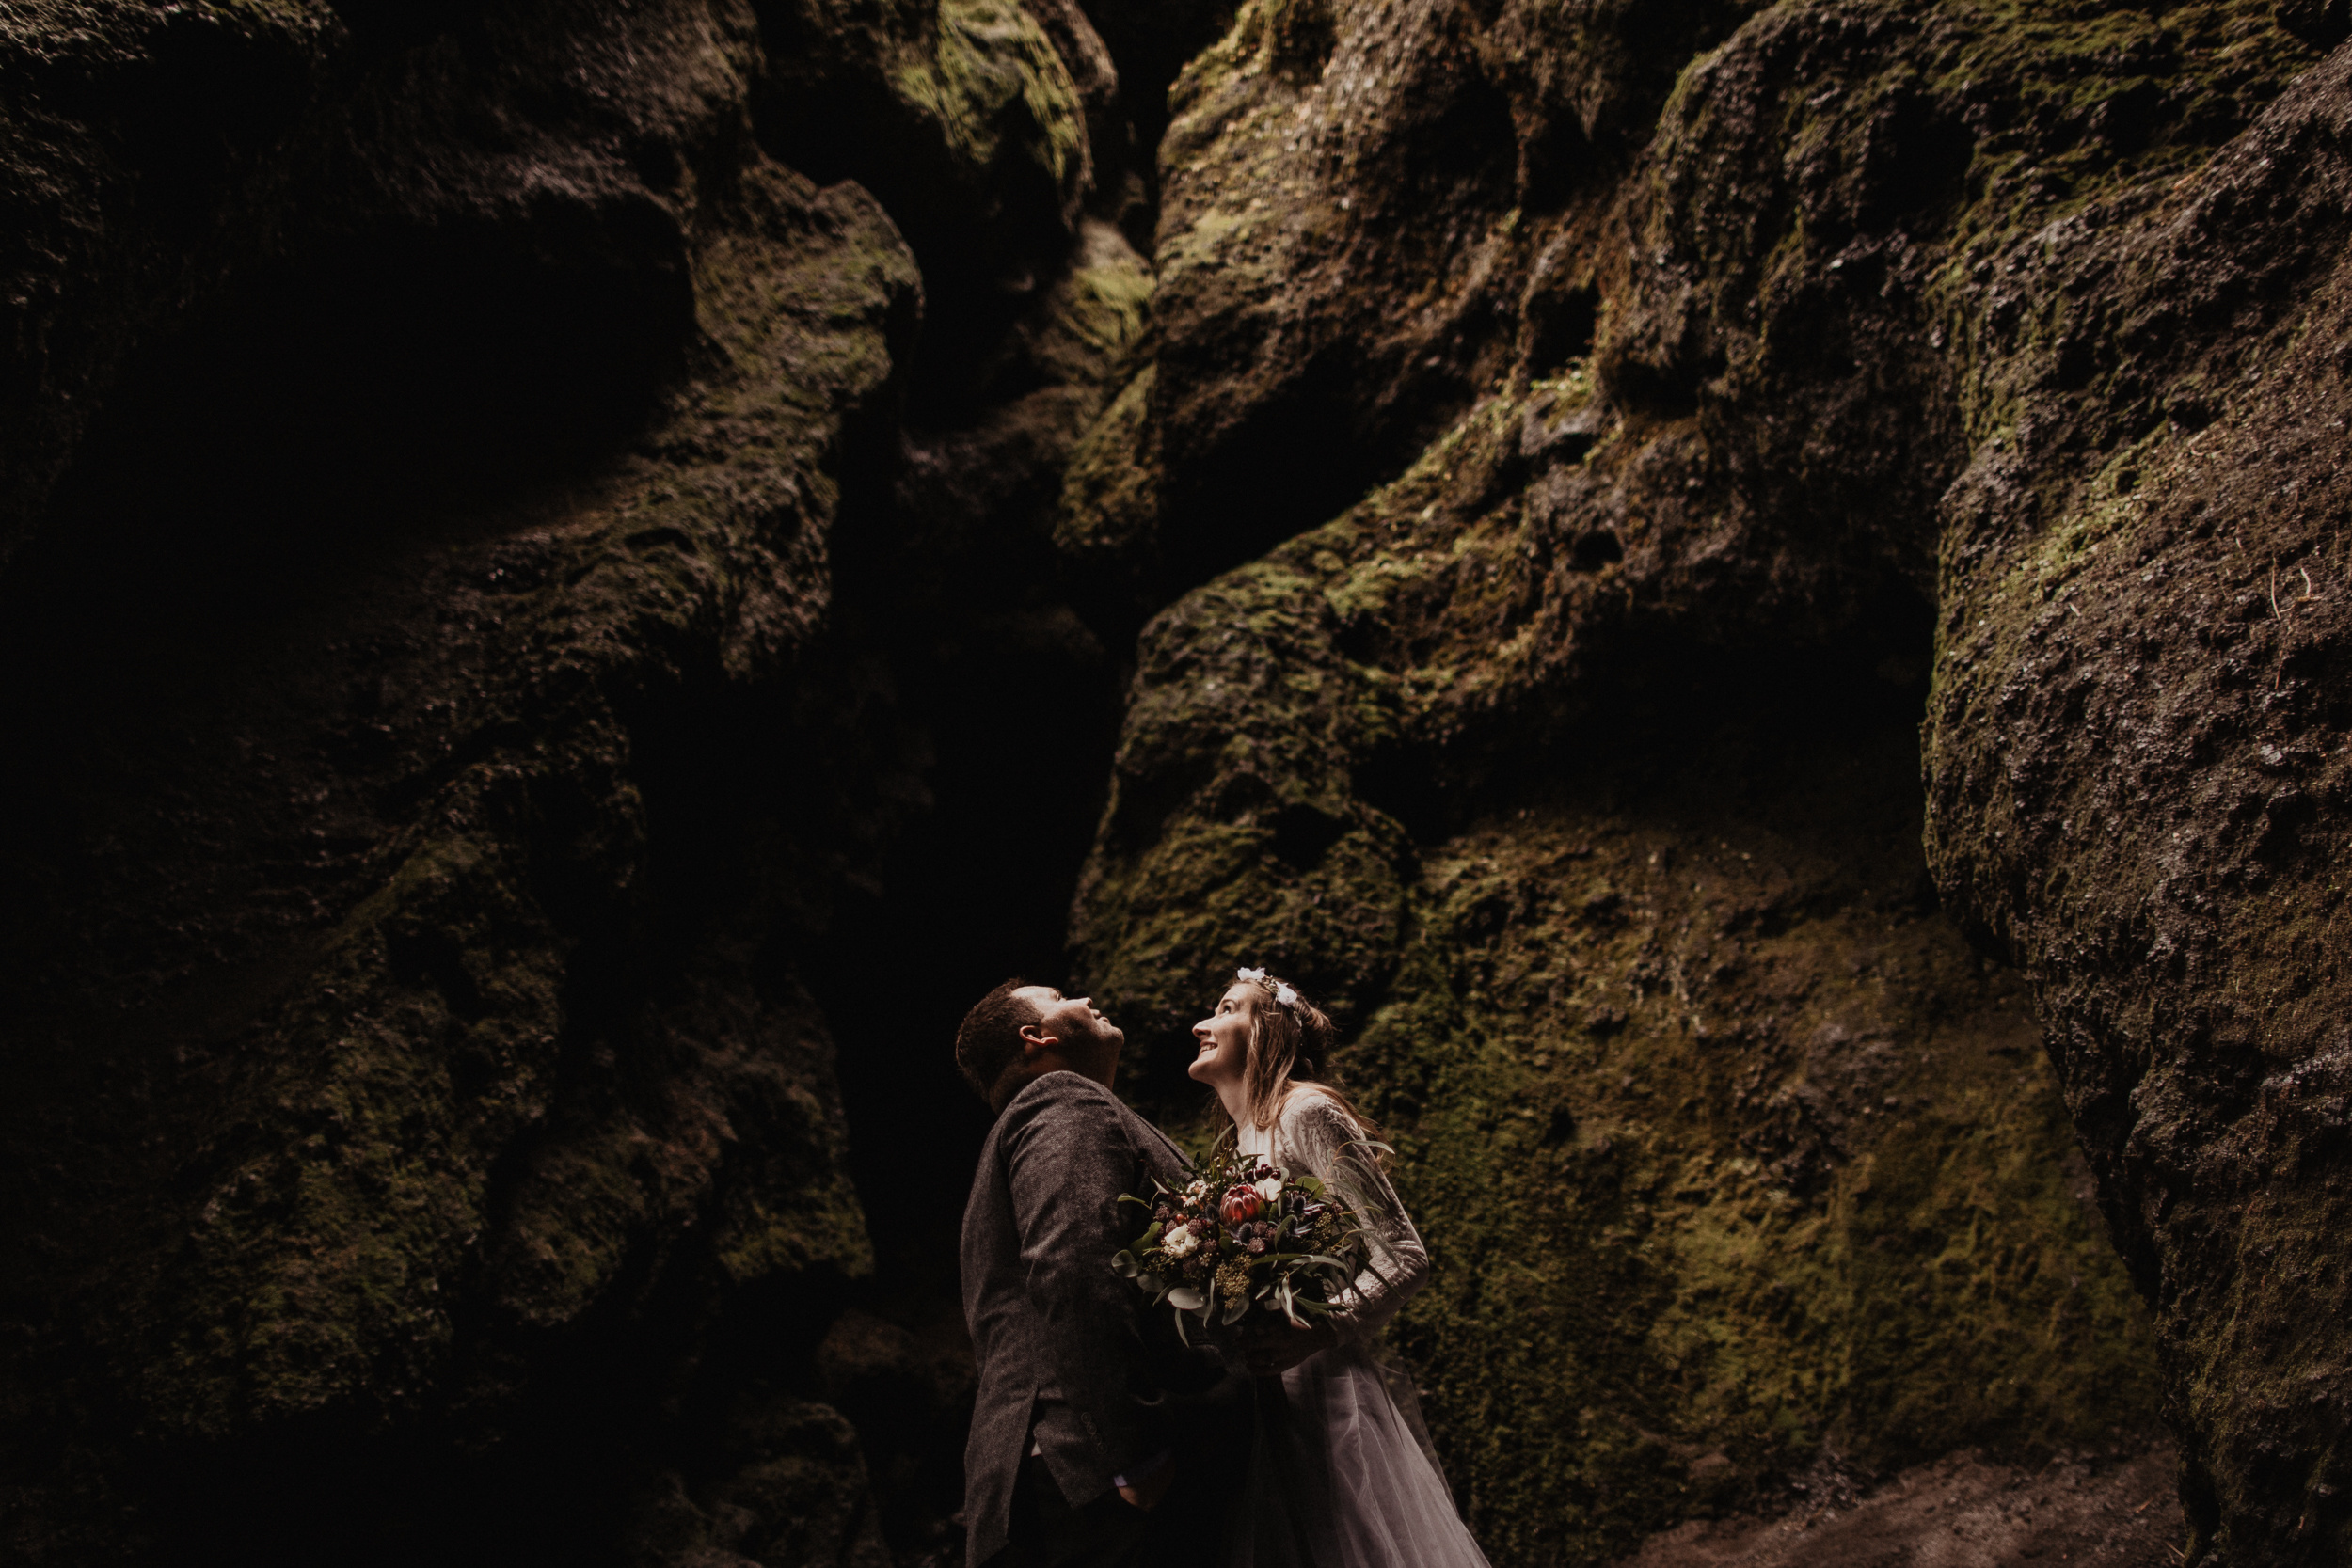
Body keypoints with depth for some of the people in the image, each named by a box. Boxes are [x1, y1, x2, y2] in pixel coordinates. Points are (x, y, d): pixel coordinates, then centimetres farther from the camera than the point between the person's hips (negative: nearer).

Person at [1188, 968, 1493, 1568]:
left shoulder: (1307, 1112, -7)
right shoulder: (1238, 1145, 19)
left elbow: (1404, 1258, -13)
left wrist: (1316, 1332, -24)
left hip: (1325, 1398, -8)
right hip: (1266, 1404, 8)